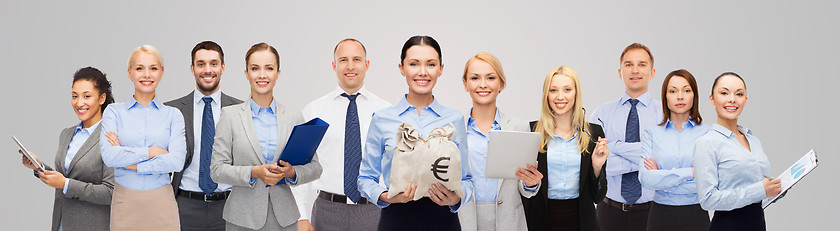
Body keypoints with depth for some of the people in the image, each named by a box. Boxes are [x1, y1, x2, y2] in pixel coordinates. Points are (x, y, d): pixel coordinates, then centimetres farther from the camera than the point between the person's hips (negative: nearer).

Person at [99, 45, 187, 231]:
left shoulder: (173, 115, 4)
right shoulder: (114, 112, 5)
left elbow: (176, 161, -9)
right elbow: (108, 156, -10)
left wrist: (130, 163, -9)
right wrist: (151, 151, -11)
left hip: (162, 203, 0)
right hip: (125, 202, 0)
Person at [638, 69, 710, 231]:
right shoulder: (651, 133, 2)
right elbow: (645, 178, -10)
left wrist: (663, 181, -10)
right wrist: (690, 172, -14)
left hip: (696, 217, -1)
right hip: (660, 215, 1)